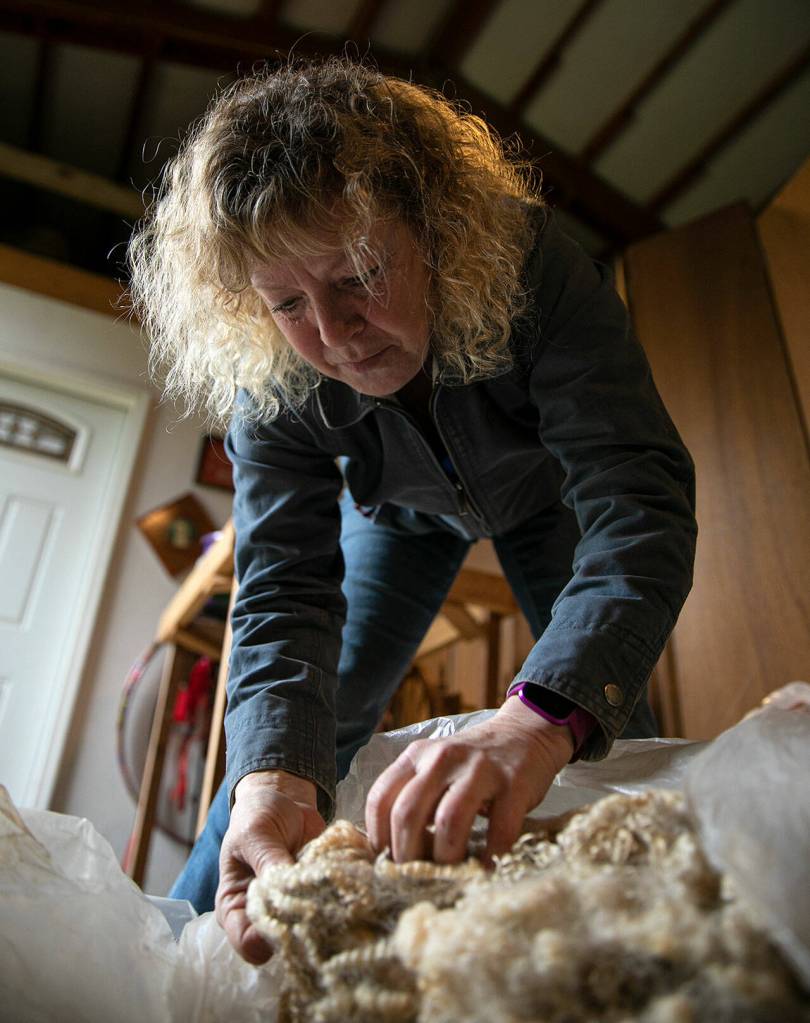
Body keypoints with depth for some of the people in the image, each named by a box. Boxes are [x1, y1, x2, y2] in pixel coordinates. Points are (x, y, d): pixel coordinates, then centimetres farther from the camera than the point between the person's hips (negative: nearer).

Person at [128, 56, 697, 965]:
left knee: (606, 717, -9)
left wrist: (540, 716, -63)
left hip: (544, 492, 0)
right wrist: (273, 780, -53)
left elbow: (637, 499, -46)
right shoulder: (270, 381, -31)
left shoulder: (530, 270, -38)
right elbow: (283, 590, -34)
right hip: (406, 509, 1)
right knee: (311, 718, -4)